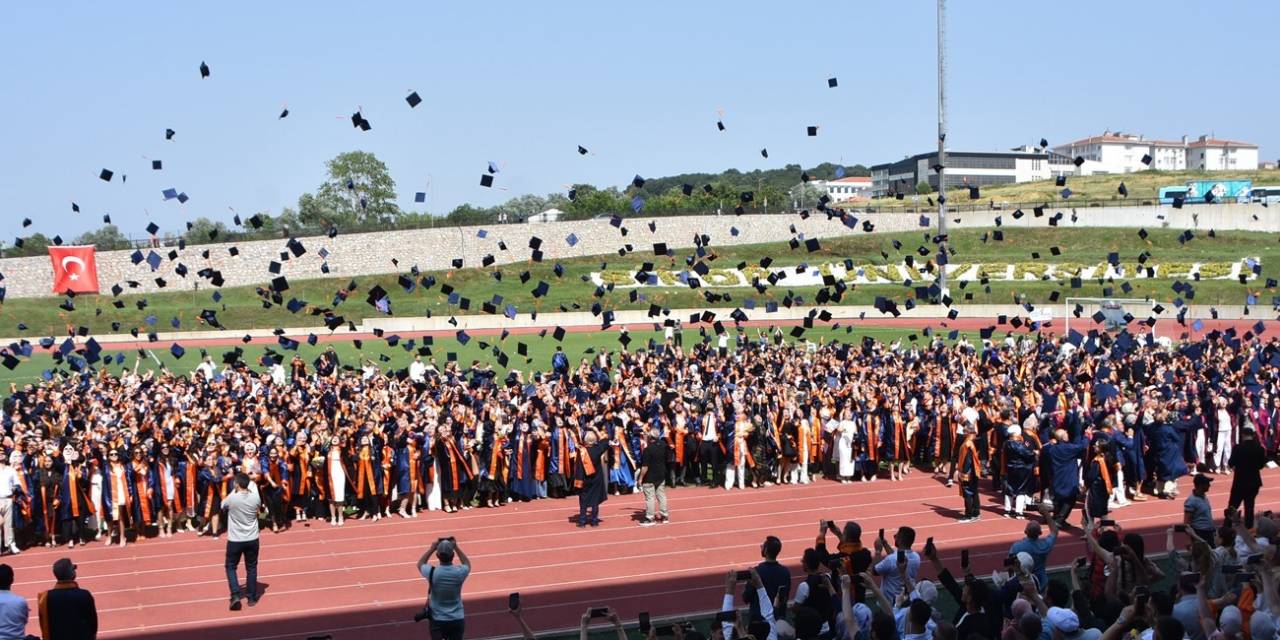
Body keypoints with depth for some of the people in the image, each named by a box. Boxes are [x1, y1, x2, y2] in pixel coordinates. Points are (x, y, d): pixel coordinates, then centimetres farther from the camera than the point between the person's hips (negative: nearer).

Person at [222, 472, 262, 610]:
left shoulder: (231, 499, -18)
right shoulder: (255, 498, -9)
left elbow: (223, 505, 6)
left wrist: (233, 492, 12)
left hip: (235, 540, -2)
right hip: (252, 539, 2)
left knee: (231, 567, 14)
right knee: (251, 568, 15)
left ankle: (235, 595, 0)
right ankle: (252, 597, 20)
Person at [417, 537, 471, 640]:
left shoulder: (432, 572, -17)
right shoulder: (459, 572, -14)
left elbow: (420, 564, 8)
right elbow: (467, 564, 12)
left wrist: (432, 549, 9)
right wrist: (456, 547, 11)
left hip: (437, 620, -1)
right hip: (457, 620, 1)